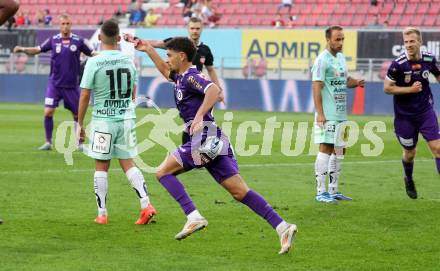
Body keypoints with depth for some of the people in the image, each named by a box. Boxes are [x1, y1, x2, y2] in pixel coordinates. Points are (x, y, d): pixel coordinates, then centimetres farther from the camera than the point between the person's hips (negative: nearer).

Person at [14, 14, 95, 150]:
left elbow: (92, 54, 2)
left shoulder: (78, 41, -3)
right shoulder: (53, 40, 0)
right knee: (48, 112, -9)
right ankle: (48, 142, 3)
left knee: (77, 115, 6)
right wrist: (23, 49, -12)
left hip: (72, 85, 0)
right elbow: (37, 50, 3)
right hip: (54, 84, 0)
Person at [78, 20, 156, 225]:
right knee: (128, 164, 9)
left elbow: (85, 95, -8)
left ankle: (102, 213, 8)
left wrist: (80, 124, 2)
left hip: (103, 121, -4)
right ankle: (146, 205, -6)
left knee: (101, 167, 5)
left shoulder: (94, 62, -10)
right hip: (127, 118, 4)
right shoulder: (128, 60, 4)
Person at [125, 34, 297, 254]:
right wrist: (147, 49, 39)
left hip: (205, 137, -9)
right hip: (215, 142, 9)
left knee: (164, 171, -3)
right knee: (240, 192, 2)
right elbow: (166, 71, 43)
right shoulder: (181, 77, 21)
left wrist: (199, 115, -30)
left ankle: (194, 217, -15)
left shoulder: (192, 77, -8)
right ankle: (282, 227, -8)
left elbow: (214, 90, -27)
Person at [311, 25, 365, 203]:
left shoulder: (341, 57, 16)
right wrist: (319, 113, -21)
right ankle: (321, 192, -9)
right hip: (327, 115, -9)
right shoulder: (322, 60, -11)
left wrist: (356, 82, 4)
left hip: (341, 114, 9)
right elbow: (316, 87, -15)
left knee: (339, 151, 11)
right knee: (325, 149, -10)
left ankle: (333, 191, 18)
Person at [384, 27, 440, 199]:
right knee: (410, 153, 12)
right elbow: (387, 88, -11)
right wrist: (410, 89, -19)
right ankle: (408, 180, 41)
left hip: (426, 112, 2)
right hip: (404, 115, -2)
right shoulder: (398, 64, -17)